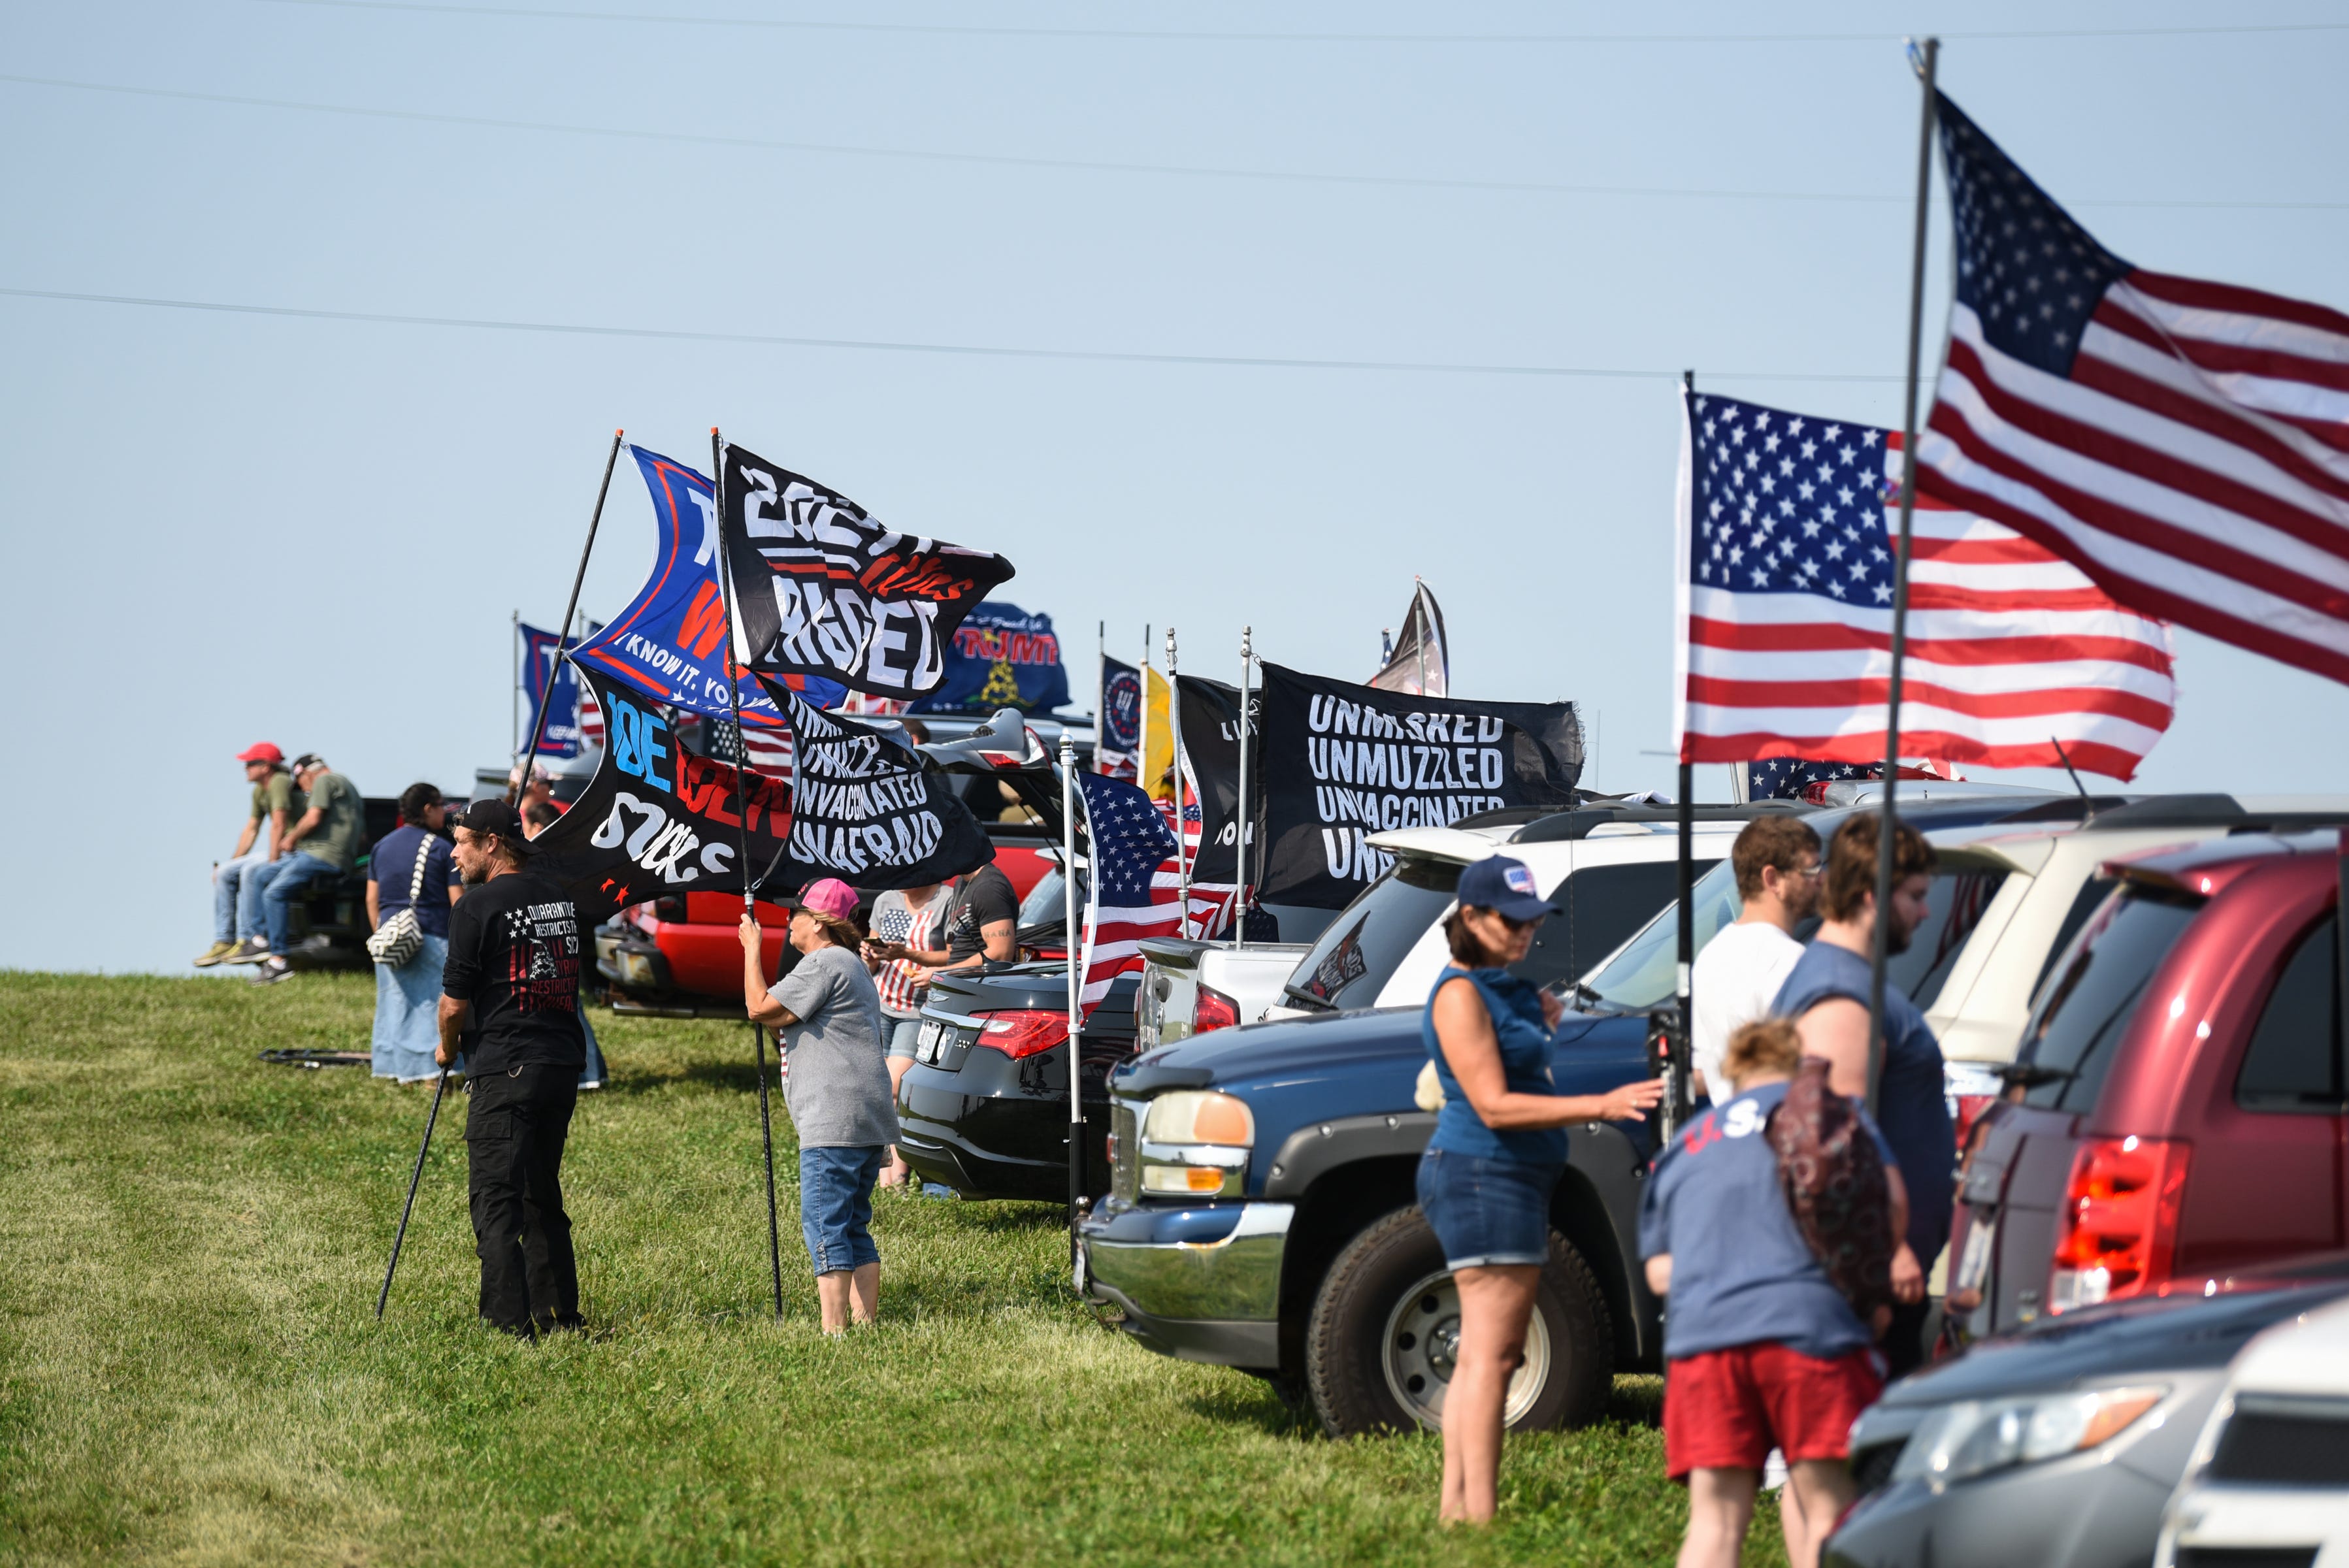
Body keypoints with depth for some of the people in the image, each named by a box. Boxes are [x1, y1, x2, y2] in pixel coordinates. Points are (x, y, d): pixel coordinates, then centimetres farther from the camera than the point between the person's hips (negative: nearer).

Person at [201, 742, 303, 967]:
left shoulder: (280, 782, -17)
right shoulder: (260, 790, 13)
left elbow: (278, 825, -24)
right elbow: (251, 830, 19)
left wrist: (273, 863, -27)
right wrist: (233, 862, 14)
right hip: (274, 851, 10)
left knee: (251, 871, -31)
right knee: (224, 873, 5)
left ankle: (251, 939, -27)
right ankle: (224, 941, 2)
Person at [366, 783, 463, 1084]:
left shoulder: (382, 847, 10)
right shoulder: (441, 849, -6)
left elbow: (372, 900, 13)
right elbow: (458, 902, -8)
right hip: (432, 937, -5)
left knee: (394, 1003, 9)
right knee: (432, 1002, -1)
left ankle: (395, 1070, 11)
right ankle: (431, 1070, -4)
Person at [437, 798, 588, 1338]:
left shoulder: (478, 905, -9)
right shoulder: (560, 901, 14)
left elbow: (455, 1003, -8)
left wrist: (448, 1048, 11)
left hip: (505, 1070, -7)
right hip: (564, 1062, 7)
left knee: (495, 1199, -4)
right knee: (542, 1195, 17)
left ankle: (511, 1325, -10)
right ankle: (559, 1317, 18)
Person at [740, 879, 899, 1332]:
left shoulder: (825, 964, -10)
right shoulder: (852, 966, 24)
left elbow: (760, 1008, -12)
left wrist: (752, 949, -1)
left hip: (835, 1122, -11)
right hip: (867, 1123, 11)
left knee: (825, 1226, -11)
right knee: (853, 1226, 12)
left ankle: (833, 1329, -15)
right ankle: (865, 1323, 11)